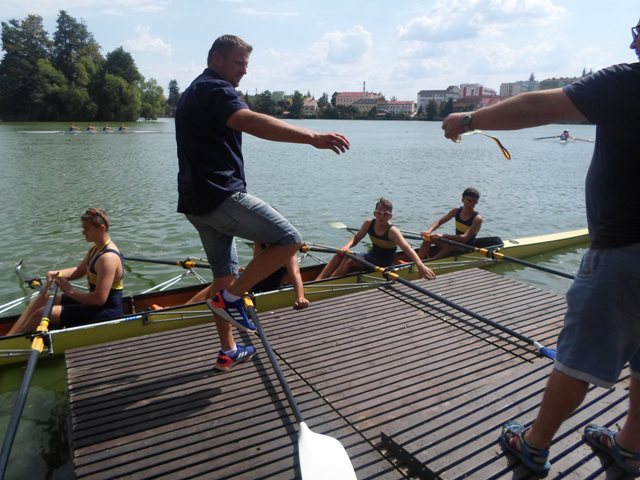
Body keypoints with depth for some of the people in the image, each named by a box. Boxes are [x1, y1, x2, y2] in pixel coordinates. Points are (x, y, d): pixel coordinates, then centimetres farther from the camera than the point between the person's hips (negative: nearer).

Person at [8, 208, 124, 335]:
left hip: (105, 312, -10)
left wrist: (70, 291, -17)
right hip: (95, 304, 10)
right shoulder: (97, 249, 7)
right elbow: (78, 271, 16)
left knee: (41, 313, -11)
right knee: (43, 299, 12)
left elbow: (99, 299, -29)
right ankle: (9, 336, 12)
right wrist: (57, 273, -3)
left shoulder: (108, 258, -26)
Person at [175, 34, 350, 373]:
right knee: (288, 239, -10)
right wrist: (312, 137, -39)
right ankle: (231, 297, -7)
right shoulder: (217, 90, -9)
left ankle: (228, 351, 23)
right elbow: (251, 122, -30)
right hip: (222, 195, -10)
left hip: (196, 201, 10)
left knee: (225, 273, 15)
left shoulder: (192, 93, 25)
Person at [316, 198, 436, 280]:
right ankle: (317, 282, -17)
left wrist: (420, 265, -51)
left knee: (349, 261, -25)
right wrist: (347, 246, -21)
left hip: (384, 263, -6)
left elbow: (407, 248, -35)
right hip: (372, 256, 6)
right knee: (340, 255, -12)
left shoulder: (392, 231, -23)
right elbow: (356, 238, 3)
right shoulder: (369, 223, -5)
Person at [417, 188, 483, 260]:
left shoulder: (477, 218, -17)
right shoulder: (457, 211, 0)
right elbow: (439, 221, -3)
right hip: (455, 243, 6)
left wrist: (443, 236, -41)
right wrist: (428, 231, -25)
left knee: (450, 245, -37)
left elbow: (465, 238, -29)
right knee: (429, 237, -13)